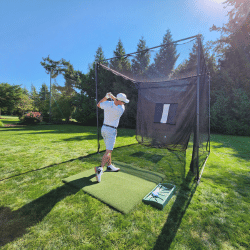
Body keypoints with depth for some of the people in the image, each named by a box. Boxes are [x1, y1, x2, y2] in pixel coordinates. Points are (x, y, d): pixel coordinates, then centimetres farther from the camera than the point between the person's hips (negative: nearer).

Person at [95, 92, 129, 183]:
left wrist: (106, 96, 10)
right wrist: (112, 96, 2)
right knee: (108, 151, -8)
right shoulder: (121, 109, -17)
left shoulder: (107, 103, -4)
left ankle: (109, 166, 32)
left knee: (109, 149, 20)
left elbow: (98, 105, 17)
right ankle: (100, 168, -25)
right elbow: (122, 105, 7)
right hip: (111, 131, -7)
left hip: (104, 128, 8)